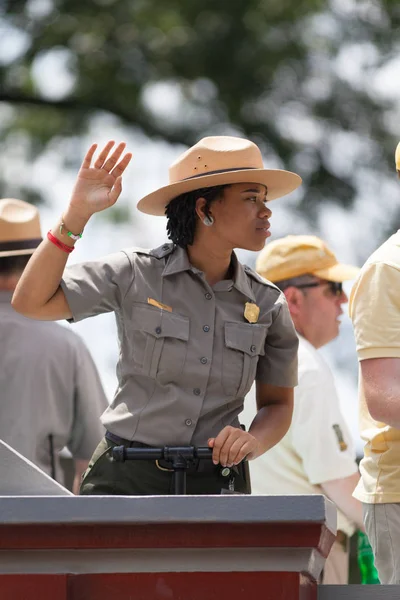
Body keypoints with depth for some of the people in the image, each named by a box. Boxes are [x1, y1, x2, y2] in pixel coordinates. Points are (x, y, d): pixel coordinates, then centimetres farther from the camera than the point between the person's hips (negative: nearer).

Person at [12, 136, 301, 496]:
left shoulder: (269, 305, 7)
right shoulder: (135, 275, 0)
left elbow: (278, 404, 14)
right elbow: (31, 303, -4)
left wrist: (253, 442, -8)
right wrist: (77, 214, -10)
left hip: (216, 482, 3)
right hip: (125, 479, -2)